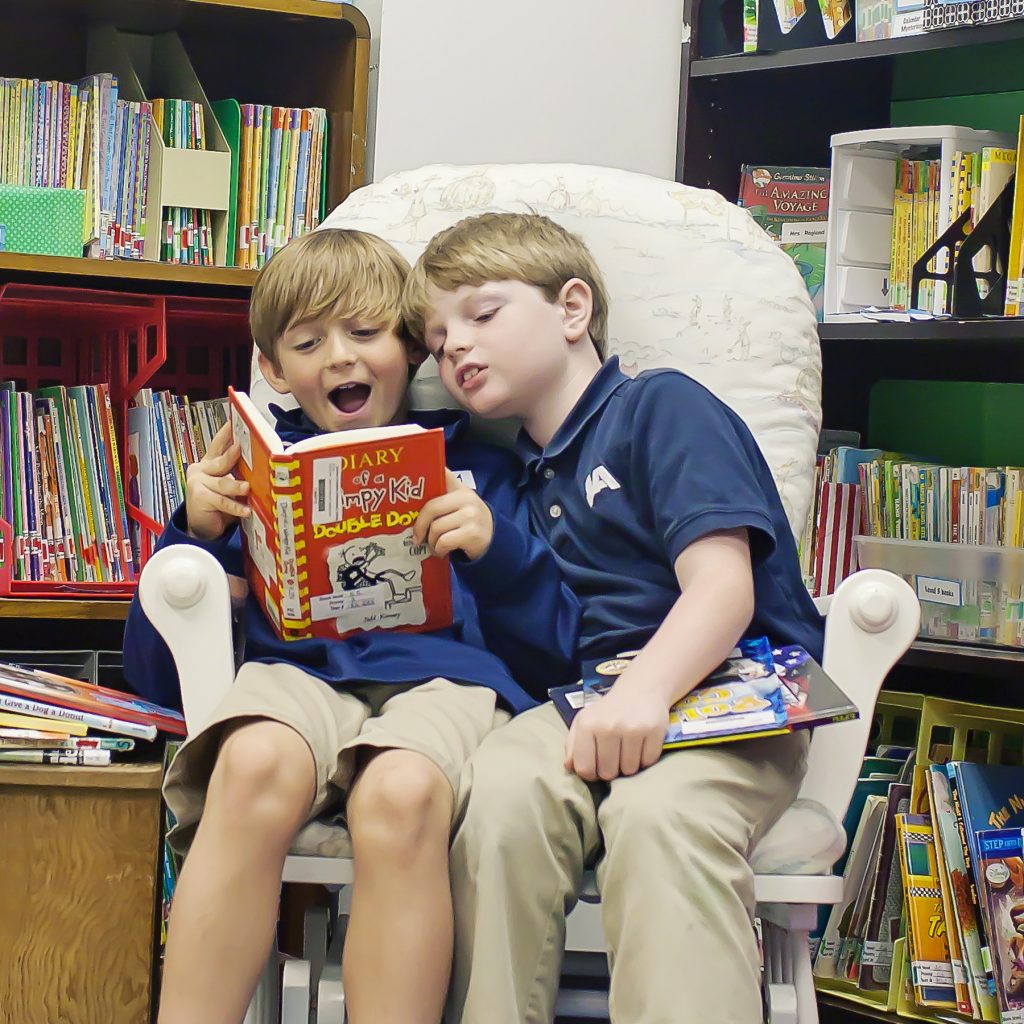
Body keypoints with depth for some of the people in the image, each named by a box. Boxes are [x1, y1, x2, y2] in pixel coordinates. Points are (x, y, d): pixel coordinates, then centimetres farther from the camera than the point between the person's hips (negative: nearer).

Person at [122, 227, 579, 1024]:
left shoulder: (473, 461, 22)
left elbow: (555, 655, 13)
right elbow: (159, 673, 17)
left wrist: (496, 549, -5)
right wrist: (196, 535, 2)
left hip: (443, 671, -1)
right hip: (298, 668, 1)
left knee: (400, 794, -38)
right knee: (254, 764, -37)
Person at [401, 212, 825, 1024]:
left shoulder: (663, 407, 5)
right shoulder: (520, 479, 27)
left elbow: (723, 589, -10)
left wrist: (644, 691, -27)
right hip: (587, 701, 5)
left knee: (661, 811, -39)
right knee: (502, 787, -30)